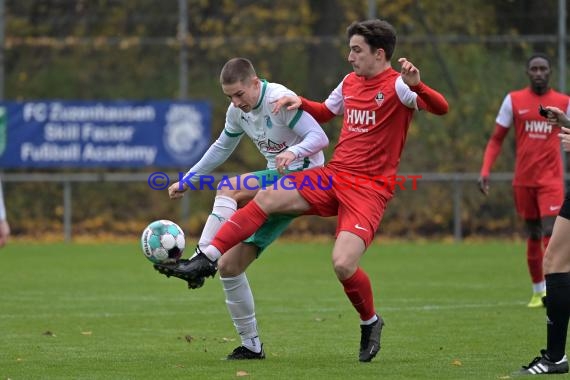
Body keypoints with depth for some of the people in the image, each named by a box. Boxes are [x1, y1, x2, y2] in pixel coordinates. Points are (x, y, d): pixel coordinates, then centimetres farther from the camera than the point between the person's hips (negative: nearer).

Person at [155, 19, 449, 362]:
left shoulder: (397, 85, -10)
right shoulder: (350, 82, 13)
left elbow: (441, 108, -26)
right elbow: (325, 113, 32)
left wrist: (416, 85, -43)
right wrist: (300, 102, 13)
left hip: (369, 189, -7)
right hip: (333, 176, 7)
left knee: (343, 264, -21)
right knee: (267, 197, -10)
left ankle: (370, 323, 8)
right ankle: (206, 260, -7)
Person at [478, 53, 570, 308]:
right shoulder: (513, 100, 3)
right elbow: (496, 139, 7)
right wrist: (485, 171, -3)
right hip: (523, 179, 1)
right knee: (532, 236, 8)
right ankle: (537, 291, 20)